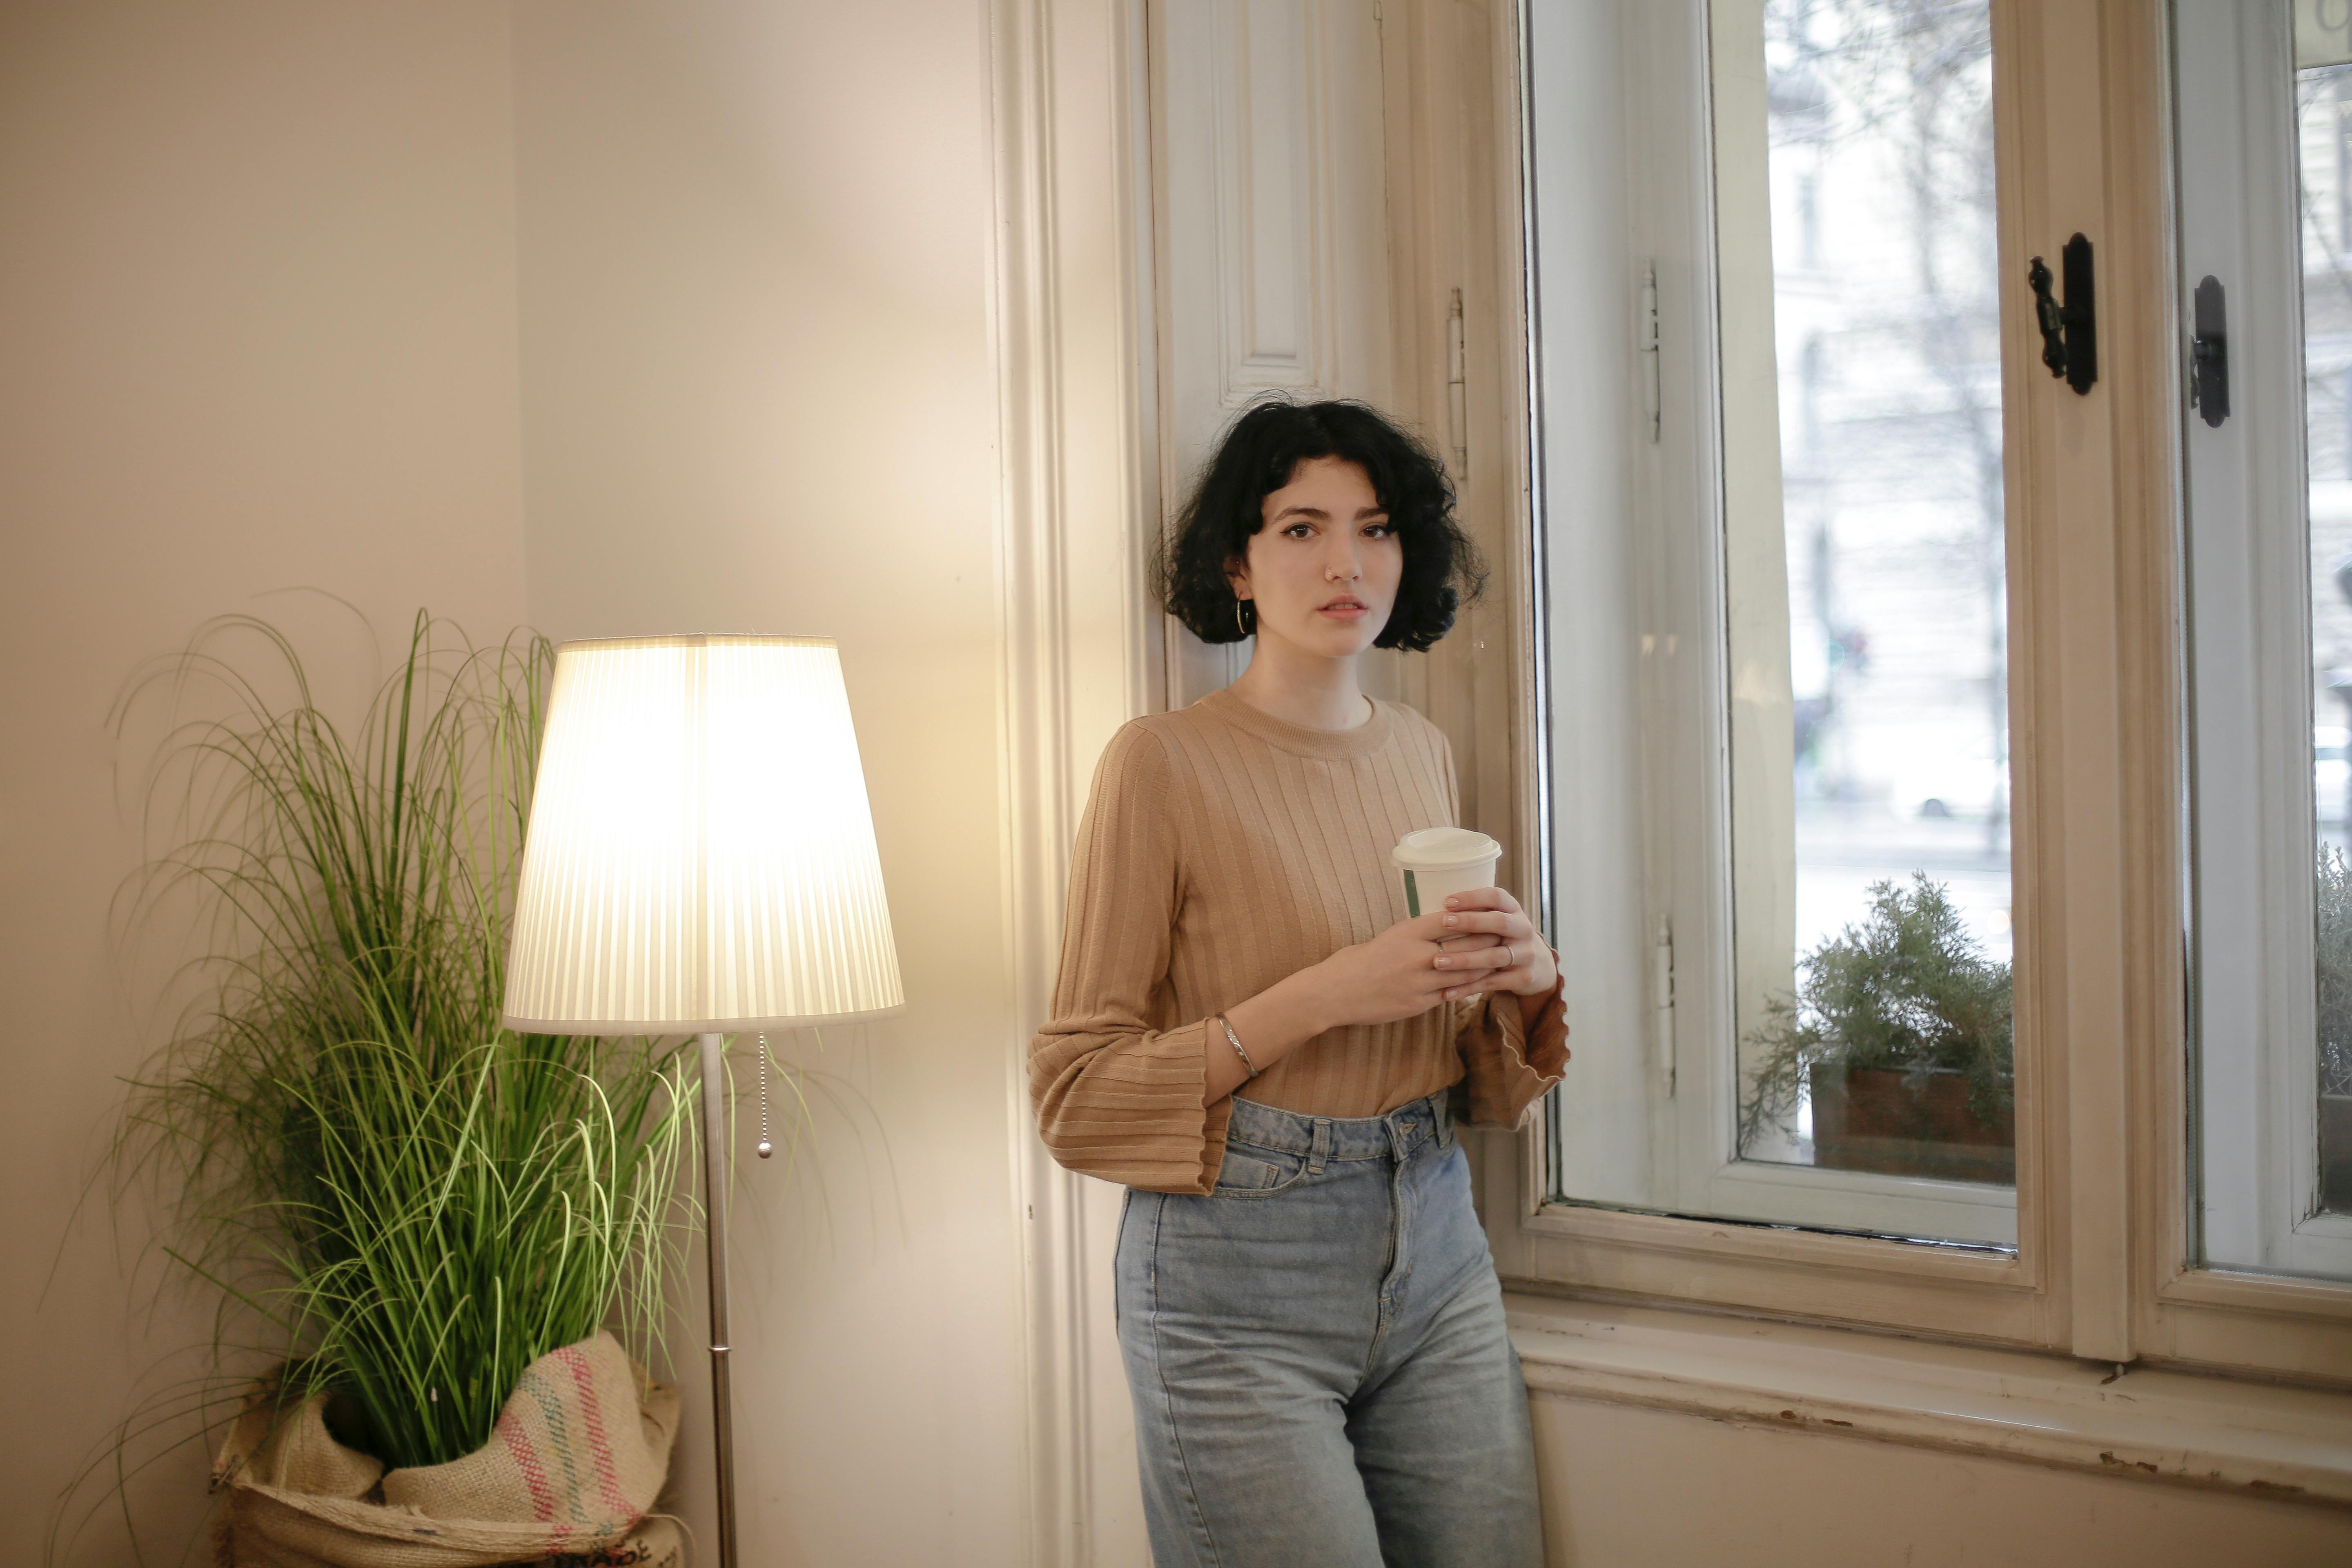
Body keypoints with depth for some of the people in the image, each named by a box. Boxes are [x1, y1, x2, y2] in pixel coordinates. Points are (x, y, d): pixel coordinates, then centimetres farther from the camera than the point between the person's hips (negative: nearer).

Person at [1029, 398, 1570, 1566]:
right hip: (1238, 1286, -6)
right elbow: (1076, 1096, -11)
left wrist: (1526, 981, -4)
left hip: (1434, 1247, 6)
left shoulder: (1422, 750, 9)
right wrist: (1321, 997, -20)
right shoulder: (1165, 762, -10)